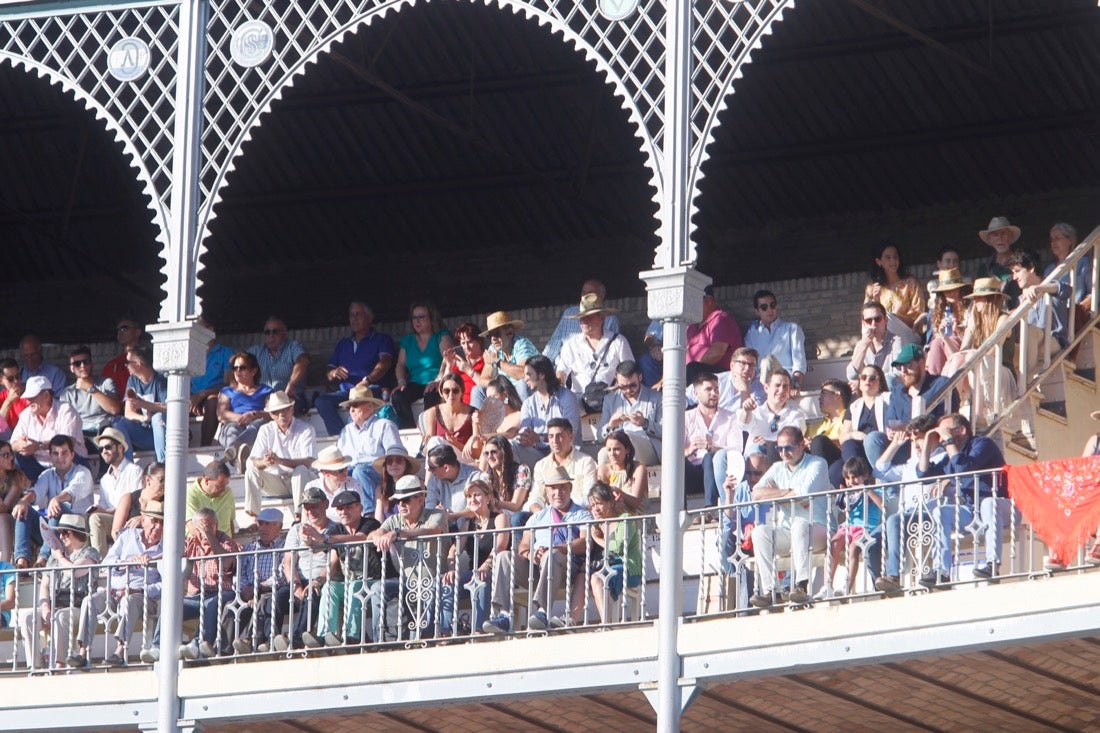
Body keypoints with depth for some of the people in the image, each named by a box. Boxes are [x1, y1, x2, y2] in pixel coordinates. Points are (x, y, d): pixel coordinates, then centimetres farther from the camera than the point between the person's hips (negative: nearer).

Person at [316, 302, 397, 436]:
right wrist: (333, 373, -5)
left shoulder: (381, 340, 12)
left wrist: (367, 380, -27)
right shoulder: (342, 344, 28)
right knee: (321, 401, -25)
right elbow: (328, 373, 23)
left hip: (373, 389, -5)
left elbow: (384, 363, -8)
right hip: (345, 392, 5)